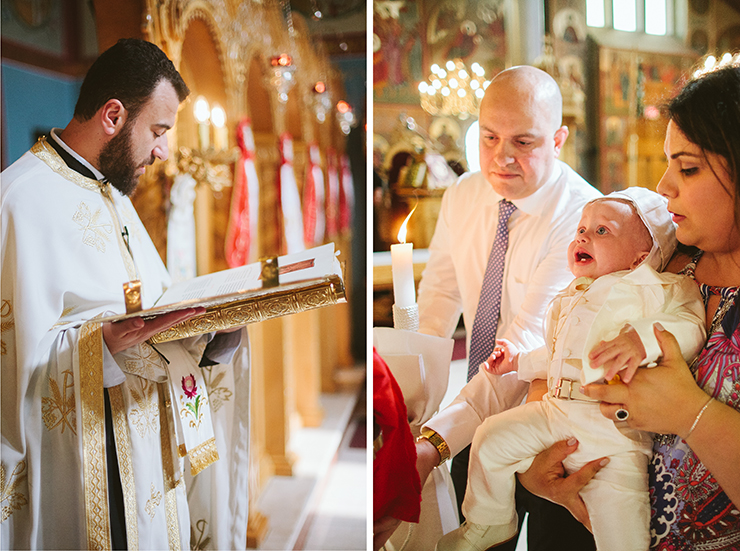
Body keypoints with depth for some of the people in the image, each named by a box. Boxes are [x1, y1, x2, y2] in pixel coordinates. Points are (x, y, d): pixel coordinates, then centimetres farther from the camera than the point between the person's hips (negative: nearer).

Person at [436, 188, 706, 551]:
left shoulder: (652, 289, -3)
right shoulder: (571, 298, 21)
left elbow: (689, 326, -18)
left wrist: (643, 339, -32)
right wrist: (520, 362, 31)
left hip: (613, 423, -7)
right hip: (555, 408, 7)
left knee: (617, 513, -18)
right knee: (491, 439, 4)